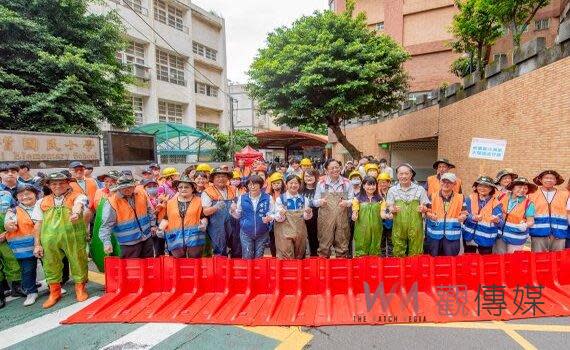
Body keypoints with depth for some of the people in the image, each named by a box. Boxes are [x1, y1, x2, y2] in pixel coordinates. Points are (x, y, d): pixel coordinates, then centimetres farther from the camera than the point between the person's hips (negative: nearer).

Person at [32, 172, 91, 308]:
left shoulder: (78, 197, 2)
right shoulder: (42, 202, 14)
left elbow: (78, 205, -21)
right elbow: (38, 224, 15)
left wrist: (75, 213, -45)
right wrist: (37, 244, 10)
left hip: (74, 238, -3)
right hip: (49, 239, 3)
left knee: (78, 263, 5)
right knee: (51, 266, 11)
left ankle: (80, 289, 23)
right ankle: (54, 293, 29)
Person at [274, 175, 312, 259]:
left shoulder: (304, 199, 5)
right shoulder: (280, 199, -6)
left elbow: (306, 217, 4)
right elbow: (277, 218, -8)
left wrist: (308, 213, -18)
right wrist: (281, 214, -30)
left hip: (300, 232, 4)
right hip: (284, 232, -4)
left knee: (299, 257, 16)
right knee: (286, 258, -5)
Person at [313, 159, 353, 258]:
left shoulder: (346, 183, 8)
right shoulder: (321, 183, 5)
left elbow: (352, 200, 8)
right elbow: (315, 201, 7)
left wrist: (347, 203, -14)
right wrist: (320, 202, -15)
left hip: (342, 218, 1)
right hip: (325, 218, -1)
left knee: (342, 244, 9)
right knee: (324, 243, 3)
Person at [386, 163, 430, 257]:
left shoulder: (420, 189, 4)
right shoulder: (392, 190, 5)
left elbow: (425, 207, 6)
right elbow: (390, 207, 4)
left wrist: (423, 209, -17)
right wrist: (393, 209, -19)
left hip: (415, 226, 0)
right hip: (399, 227, 0)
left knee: (415, 253, 6)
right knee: (398, 254, 6)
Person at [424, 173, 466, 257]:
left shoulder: (460, 198, 1)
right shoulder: (433, 196, 0)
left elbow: (463, 213, 6)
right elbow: (427, 211, 4)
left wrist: (463, 217, -16)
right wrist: (429, 215, -18)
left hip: (452, 235, 0)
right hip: (434, 234, 0)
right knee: (433, 258, 12)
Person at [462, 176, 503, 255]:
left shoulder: (496, 203, -4)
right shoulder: (470, 199, -1)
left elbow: (500, 220, -14)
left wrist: (496, 220, -37)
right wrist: (473, 218, -30)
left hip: (486, 239, -1)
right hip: (469, 236, 1)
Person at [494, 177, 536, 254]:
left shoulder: (528, 204, -9)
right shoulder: (502, 196, -4)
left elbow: (531, 221, -9)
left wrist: (525, 225, -30)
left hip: (516, 238, -2)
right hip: (499, 234, 2)